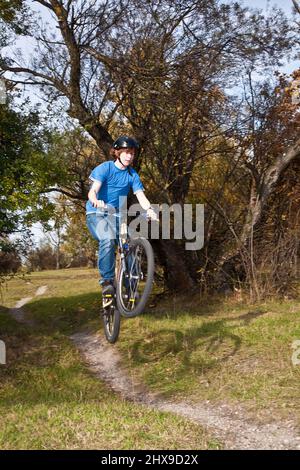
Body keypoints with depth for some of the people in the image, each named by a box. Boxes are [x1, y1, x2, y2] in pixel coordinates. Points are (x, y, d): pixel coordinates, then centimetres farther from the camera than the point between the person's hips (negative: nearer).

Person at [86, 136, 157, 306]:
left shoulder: (133, 175, 4)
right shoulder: (105, 168, -7)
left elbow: (140, 195, -9)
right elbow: (92, 191, -19)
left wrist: (149, 209, -31)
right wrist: (96, 201, -43)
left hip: (116, 215, 4)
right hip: (97, 213, -4)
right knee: (108, 239, -34)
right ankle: (107, 281, -29)